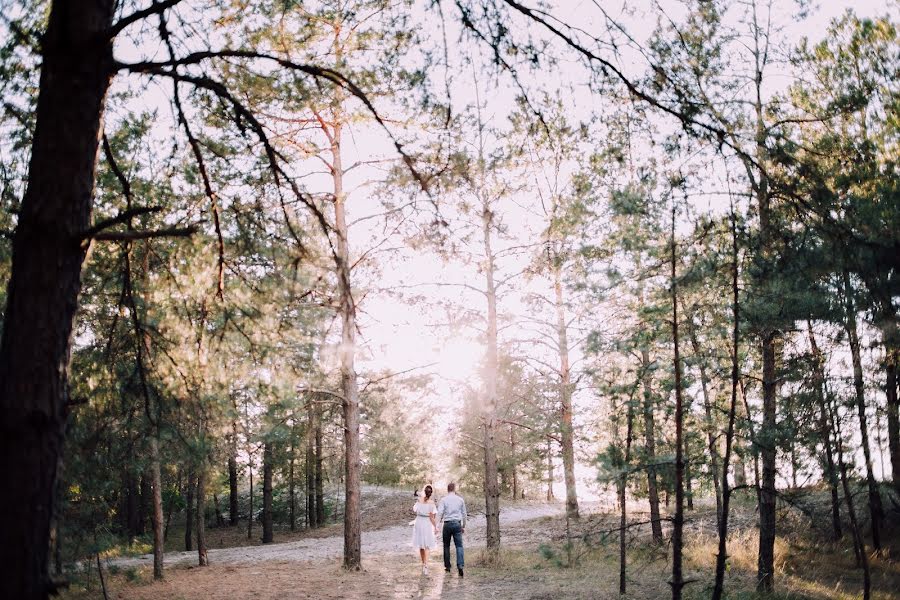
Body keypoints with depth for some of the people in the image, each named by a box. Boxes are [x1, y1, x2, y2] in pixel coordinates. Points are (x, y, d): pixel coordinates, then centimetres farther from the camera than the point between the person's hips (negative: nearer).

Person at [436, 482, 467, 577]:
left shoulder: (444, 499, -1)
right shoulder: (460, 499, 6)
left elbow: (439, 513, -10)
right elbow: (464, 514, 11)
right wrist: (463, 526, 20)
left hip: (447, 524, -1)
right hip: (457, 523, 1)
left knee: (446, 545, 12)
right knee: (459, 545, -2)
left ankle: (447, 566, 16)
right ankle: (460, 565, -18)